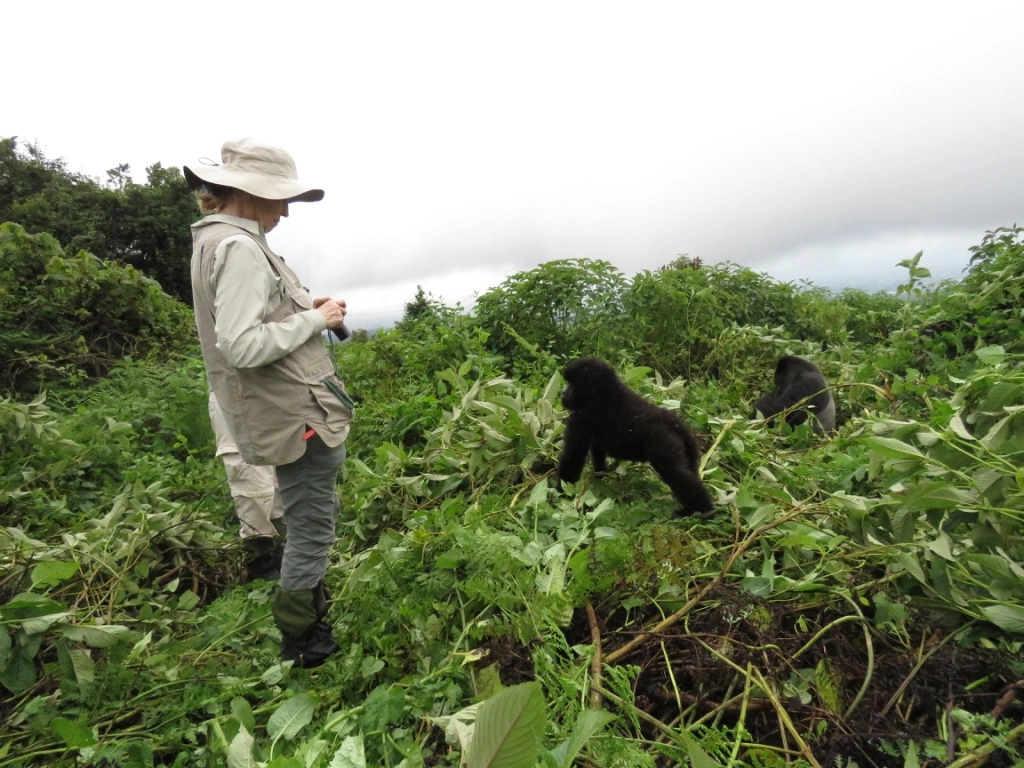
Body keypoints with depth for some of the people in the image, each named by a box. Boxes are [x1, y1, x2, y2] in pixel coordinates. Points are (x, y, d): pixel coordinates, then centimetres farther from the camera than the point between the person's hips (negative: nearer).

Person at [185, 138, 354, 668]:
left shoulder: (217, 239, 14)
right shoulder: (239, 246, -18)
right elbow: (242, 346, -26)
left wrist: (304, 309, 9)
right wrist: (316, 319, -15)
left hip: (293, 409, 11)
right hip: (299, 415, -11)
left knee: (314, 521, 24)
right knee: (311, 529, 3)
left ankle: (313, 619, 43)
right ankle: (301, 648, 21)